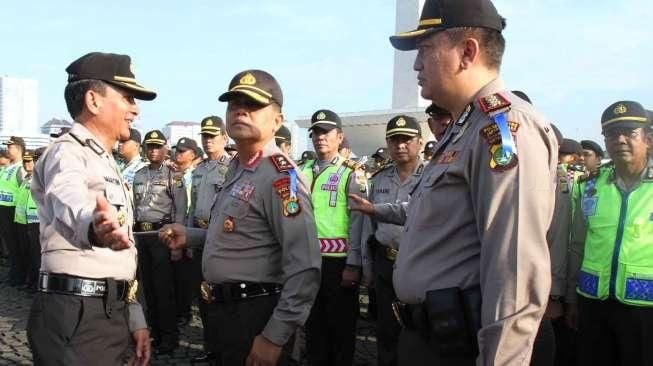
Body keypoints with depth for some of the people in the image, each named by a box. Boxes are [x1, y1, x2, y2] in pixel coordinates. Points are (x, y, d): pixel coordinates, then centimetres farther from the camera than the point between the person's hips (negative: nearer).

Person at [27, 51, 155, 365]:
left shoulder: (105, 162, 19)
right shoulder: (67, 152, -11)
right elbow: (69, 204, -36)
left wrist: (134, 319, 20)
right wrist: (93, 226, -59)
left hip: (112, 313, 9)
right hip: (75, 315, -9)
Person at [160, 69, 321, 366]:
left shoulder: (280, 176, -21)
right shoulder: (237, 167, 10)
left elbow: (304, 268, -27)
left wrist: (275, 336, -24)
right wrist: (188, 236, 15)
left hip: (253, 316, -9)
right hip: (222, 309, 9)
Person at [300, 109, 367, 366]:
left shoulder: (351, 173, -5)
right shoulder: (303, 171, 10)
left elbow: (358, 221, -9)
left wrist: (353, 264, -13)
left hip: (339, 261, -5)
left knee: (341, 325, 7)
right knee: (313, 323, 16)